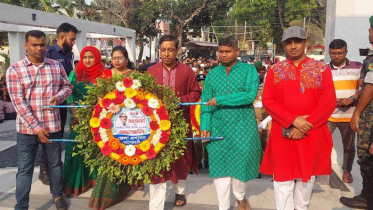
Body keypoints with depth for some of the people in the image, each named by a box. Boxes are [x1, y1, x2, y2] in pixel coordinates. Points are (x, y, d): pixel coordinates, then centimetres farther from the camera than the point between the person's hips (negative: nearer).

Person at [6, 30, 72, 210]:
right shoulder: (14, 70, -6)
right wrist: (36, 127, -17)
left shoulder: (56, 66, 3)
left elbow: (67, 86, 13)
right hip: (27, 128, -3)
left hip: (52, 125, 3)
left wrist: (58, 96, -12)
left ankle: (57, 195, 38)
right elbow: (18, 102, -11)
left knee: (55, 163, 18)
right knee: (24, 169, 6)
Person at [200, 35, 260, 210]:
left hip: (242, 128, -2)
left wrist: (220, 100, -19)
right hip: (218, 129, 2)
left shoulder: (249, 70, -2)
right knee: (220, 168, 5)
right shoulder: (212, 74, 7)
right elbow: (206, 102, 3)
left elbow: (250, 95, -18)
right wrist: (205, 126, -9)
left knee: (241, 164, 5)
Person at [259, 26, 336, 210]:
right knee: (283, 178, 3)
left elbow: (329, 102, -5)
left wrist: (304, 126, -14)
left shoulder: (322, 69, 2)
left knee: (307, 176, 12)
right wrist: (293, 121, -17)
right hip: (283, 135, 0)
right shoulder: (274, 71, 4)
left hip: (312, 135, 1)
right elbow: (268, 101, -5)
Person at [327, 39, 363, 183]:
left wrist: (352, 98, -17)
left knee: (349, 146, 12)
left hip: (349, 115, 0)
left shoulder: (357, 67, 2)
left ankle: (347, 171, 30)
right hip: (327, 114, 1)